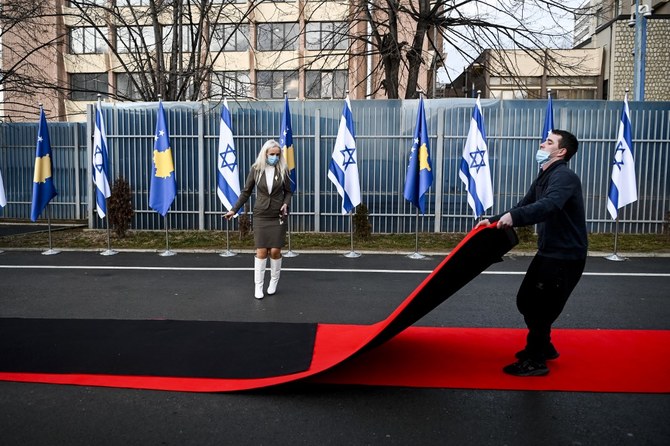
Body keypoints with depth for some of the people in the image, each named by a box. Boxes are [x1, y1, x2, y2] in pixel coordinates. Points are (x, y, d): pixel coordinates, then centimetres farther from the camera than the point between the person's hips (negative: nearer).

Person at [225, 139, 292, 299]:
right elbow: (246, 192, 5)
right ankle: (258, 285, 9)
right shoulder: (255, 169, -2)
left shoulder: (283, 170, -2)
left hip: (278, 217, 0)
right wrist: (234, 210, 3)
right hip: (260, 216, 0)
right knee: (261, 251, -2)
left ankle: (274, 281, 22)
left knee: (275, 251, 0)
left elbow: (288, 191, 8)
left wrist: (286, 204, -11)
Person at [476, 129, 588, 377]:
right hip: (547, 253, 9)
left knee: (540, 307, -3)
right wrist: (494, 220, 4)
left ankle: (535, 361, 13)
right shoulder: (543, 178, 12)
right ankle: (543, 346, 35)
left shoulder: (564, 177, -18)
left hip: (566, 257, -9)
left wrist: (513, 217, -52)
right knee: (526, 300, 15)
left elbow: (549, 205, -38)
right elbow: (523, 207, 16)